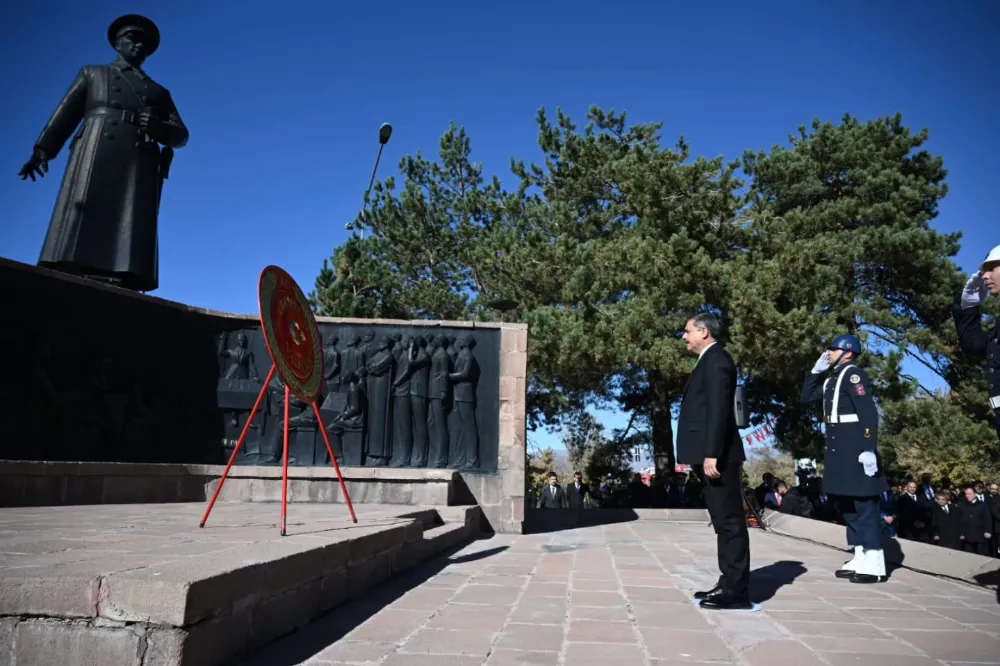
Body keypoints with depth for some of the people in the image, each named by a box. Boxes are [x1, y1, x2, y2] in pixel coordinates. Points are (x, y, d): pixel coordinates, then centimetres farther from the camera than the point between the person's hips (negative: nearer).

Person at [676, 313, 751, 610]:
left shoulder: (716, 359, -10)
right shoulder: (709, 361, 20)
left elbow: (719, 410, -20)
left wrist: (711, 454, -24)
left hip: (718, 456, -11)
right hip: (711, 455, 11)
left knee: (730, 522, -6)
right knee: (724, 522, 13)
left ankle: (736, 591, -1)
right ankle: (729, 584, 21)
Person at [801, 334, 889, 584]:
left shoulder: (853, 374, -10)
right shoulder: (833, 378, 18)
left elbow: (869, 413, -18)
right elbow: (807, 397, 23)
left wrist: (869, 449, -25)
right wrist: (816, 370, 14)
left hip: (855, 448, -10)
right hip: (839, 448, 10)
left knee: (864, 502, -5)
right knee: (846, 503, 12)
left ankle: (875, 565, 0)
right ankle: (861, 558, 20)